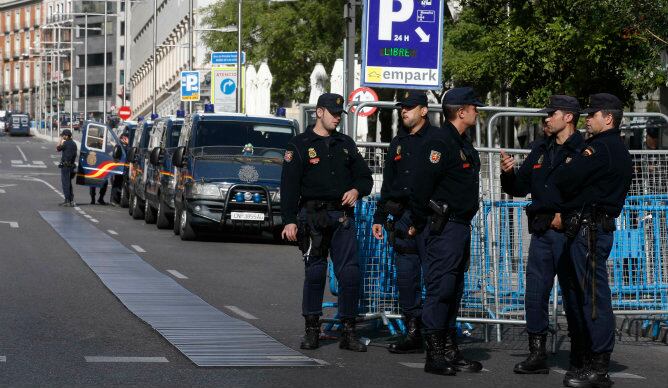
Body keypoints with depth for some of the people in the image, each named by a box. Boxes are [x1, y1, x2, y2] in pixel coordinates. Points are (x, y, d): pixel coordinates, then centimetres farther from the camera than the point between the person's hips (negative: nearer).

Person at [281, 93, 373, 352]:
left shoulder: (345, 144, 16)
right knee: (314, 273, 0)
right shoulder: (299, 145, 2)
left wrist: (357, 190, -2)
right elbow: (289, 186, -3)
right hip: (313, 216, -3)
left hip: (342, 216, 3)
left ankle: (348, 332, 3)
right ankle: (312, 329, 10)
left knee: (350, 273, -3)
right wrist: (289, 221, -10)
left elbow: (365, 176, 21)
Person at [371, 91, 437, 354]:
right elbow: (388, 182, 24)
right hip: (403, 218, 7)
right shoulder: (398, 142, 18)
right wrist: (379, 217, 23)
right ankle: (413, 332, 13)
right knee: (406, 276, 7)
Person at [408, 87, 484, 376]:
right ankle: (434, 356, -5)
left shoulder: (463, 143, 18)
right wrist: (416, 224, -13)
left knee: (453, 292, 13)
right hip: (443, 228, -10)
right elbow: (422, 185, -17)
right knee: (440, 289, -8)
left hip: (460, 227, 10)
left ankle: (450, 352, 18)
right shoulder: (440, 142, -14)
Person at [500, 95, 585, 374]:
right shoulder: (541, 149, 17)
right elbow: (520, 188, 20)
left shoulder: (583, 150, -6)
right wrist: (509, 173, 1)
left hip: (568, 232, -7)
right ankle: (537, 354, 12)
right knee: (535, 293, 5)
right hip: (541, 232, 7)